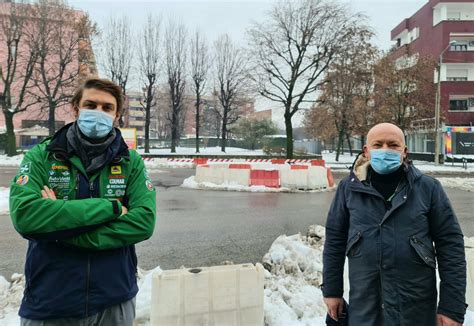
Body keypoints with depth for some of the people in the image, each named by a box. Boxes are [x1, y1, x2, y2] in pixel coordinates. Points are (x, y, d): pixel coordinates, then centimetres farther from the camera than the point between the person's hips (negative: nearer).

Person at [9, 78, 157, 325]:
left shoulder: (131, 162, -3)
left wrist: (63, 232, -19)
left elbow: (144, 222, -14)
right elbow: (24, 215, -19)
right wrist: (110, 207, -21)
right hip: (48, 304, 0)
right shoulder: (41, 156, -4)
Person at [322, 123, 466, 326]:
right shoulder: (349, 187, -2)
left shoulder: (428, 188, -4)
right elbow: (335, 239, 4)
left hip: (416, 308, 0)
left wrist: (452, 307, -4)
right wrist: (332, 290, 6)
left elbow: (450, 244, -2)